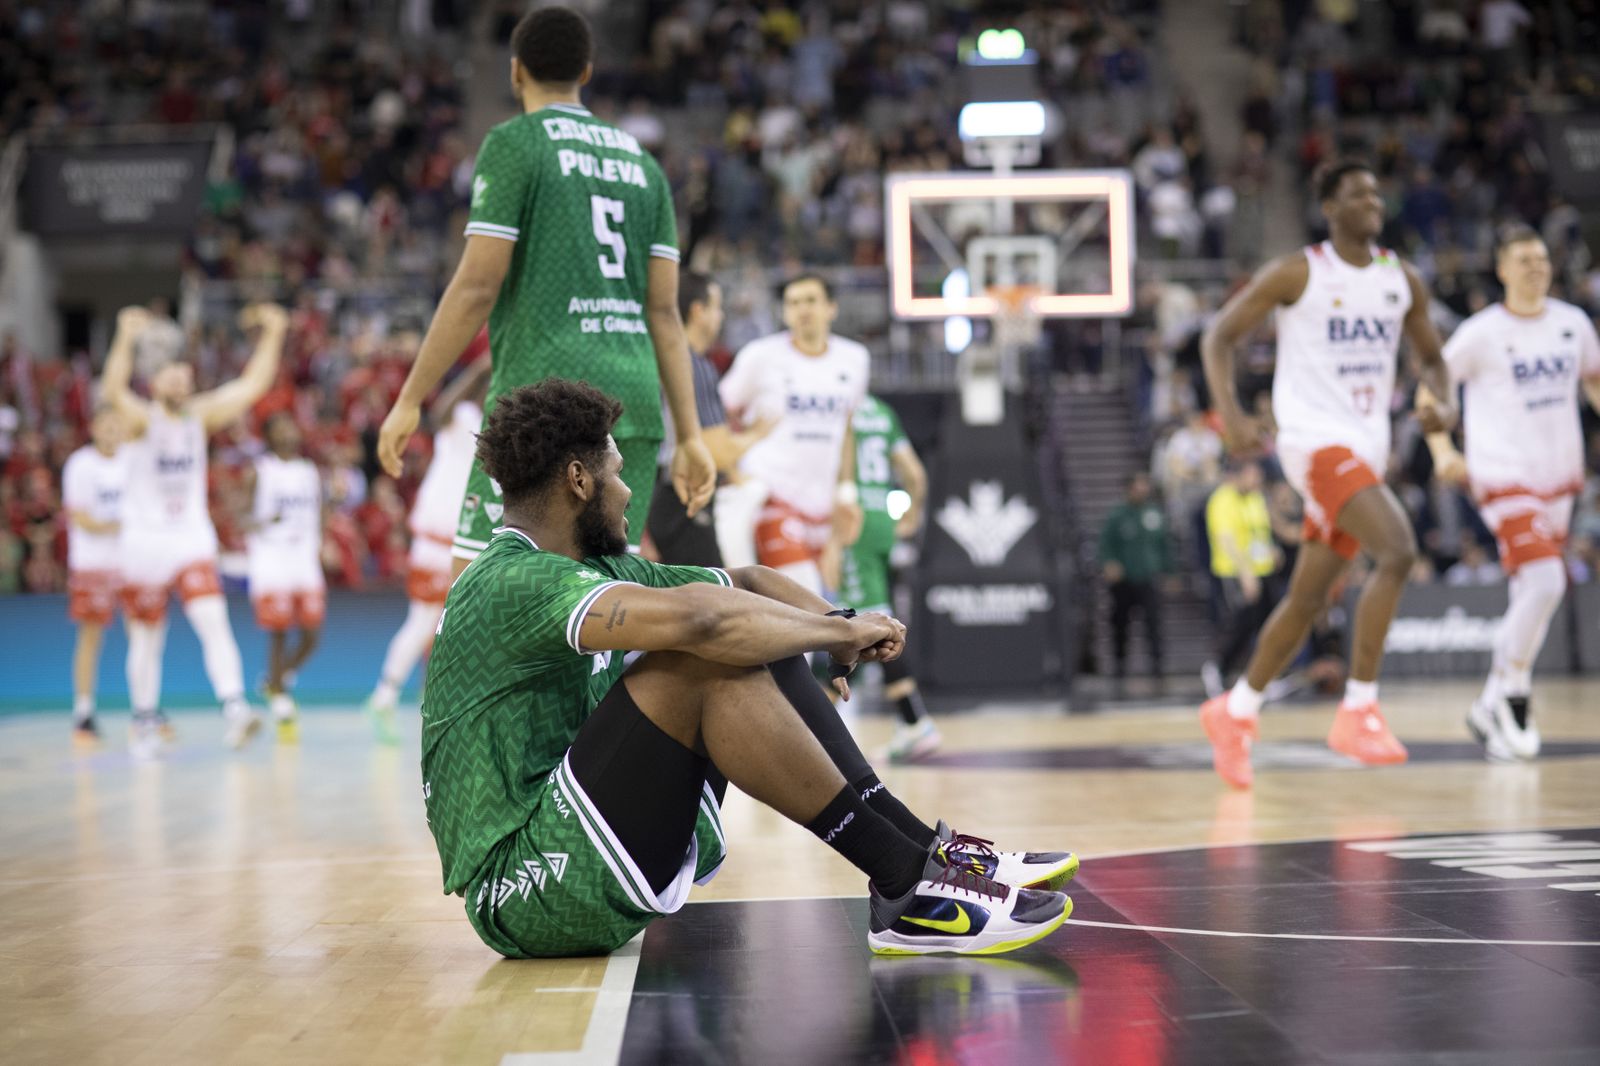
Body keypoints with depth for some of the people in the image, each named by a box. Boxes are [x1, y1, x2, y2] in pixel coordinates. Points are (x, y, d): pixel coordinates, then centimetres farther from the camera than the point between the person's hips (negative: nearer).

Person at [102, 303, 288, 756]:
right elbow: (113, 391, -31)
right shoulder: (142, 418, -10)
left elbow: (252, 385, -2)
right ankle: (146, 722, 24)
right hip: (144, 541, -2)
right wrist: (126, 339, -48)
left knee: (214, 620, -17)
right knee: (146, 638, 9)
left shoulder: (201, 415, 2)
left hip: (193, 540, 2)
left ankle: (235, 708, -25)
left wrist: (272, 335, -13)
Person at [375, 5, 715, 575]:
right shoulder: (641, 162, 17)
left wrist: (410, 400, -4)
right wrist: (689, 435, 12)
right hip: (635, 400, 6)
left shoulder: (513, 143, 0)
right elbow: (663, 310, 13)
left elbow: (477, 287, -8)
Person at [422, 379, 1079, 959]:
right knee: (712, 656, -23)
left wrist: (837, 626, 0)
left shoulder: (599, 570, 15)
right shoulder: (514, 584, -16)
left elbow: (748, 583, 21)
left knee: (750, 644, 4)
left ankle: (925, 850, 0)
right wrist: (843, 631, -17)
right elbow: (697, 618, -31)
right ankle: (910, 891, -20)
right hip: (526, 887, -10)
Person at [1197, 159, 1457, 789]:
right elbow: (1218, 338, -2)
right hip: (1316, 441, -7)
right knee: (1397, 551, -25)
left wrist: (1444, 405, -1)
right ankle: (1357, 712, -19)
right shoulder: (1296, 273, -6)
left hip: (1367, 448, 7)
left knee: (1308, 598, 10)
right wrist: (1232, 415, -17)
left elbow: (1430, 358, 21)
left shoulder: (1402, 281, 10)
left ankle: (1234, 712, 26)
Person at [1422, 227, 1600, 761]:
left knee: (1533, 596, 11)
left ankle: (1491, 706, 26)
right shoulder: (1482, 333, -8)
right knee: (1544, 582, -21)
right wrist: (1443, 451, -12)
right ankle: (1515, 696, -4)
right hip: (1504, 477, -6)